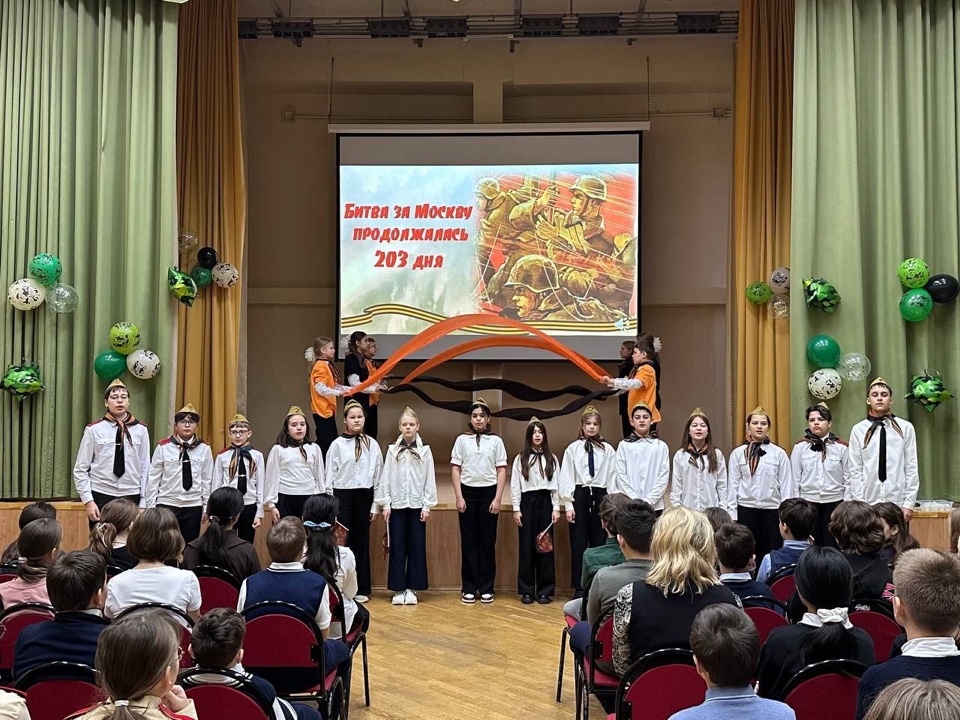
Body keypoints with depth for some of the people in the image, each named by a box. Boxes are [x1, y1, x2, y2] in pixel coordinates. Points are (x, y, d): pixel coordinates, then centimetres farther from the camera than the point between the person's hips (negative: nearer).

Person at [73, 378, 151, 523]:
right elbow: (80, 469, 1)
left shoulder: (140, 430, 3)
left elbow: (145, 468, 6)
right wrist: (88, 501, -6)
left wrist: (143, 503, 3)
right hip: (101, 496, -1)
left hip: (131, 496, 1)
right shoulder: (94, 430, 0)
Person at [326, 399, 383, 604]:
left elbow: (378, 475, 6)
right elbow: (330, 476, 0)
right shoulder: (337, 445, -1)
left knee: (362, 542, 7)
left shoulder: (372, 445, 4)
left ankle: (361, 589, 15)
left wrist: (375, 505, 3)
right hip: (343, 495, -2)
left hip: (364, 496, 2)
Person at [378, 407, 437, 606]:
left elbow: (430, 480, 1)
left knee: (416, 546, 2)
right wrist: (385, 504, -2)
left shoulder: (425, 451, 2)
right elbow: (385, 478, 3)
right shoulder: (392, 450, 4)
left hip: (417, 505, 0)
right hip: (396, 505, 0)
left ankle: (411, 588, 10)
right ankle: (398, 589, 9)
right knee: (397, 547, 2)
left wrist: (427, 505, -3)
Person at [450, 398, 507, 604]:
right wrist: (459, 497, -4)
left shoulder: (496, 441, 4)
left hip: (488, 493, 0)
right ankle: (468, 588, 10)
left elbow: (501, 471, 3)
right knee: (468, 541, 3)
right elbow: (455, 469, 3)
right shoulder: (462, 440, 4)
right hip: (468, 492, 0)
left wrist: (497, 498, -4)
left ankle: (486, 588, 11)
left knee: (488, 542, 3)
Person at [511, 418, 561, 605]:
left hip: (545, 502, 1)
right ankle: (526, 590, 7)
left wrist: (556, 508, -1)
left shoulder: (551, 459, 8)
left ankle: (544, 590, 8)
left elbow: (556, 484, 6)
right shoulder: (520, 459, 5)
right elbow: (515, 485, 3)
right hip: (527, 502, -1)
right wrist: (516, 509, -4)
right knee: (526, 546, 0)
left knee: (545, 546, 1)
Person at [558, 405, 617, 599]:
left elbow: (612, 478, 4)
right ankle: (579, 588, 10)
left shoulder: (608, 450, 4)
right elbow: (566, 477, 1)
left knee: (599, 543, 4)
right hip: (579, 496, -1)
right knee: (578, 543, 3)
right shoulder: (572, 449, 2)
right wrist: (568, 505, -3)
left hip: (600, 496, 1)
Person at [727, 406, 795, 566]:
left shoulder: (779, 453, 2)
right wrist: (732, 513, 1)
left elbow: (786, 485, 3)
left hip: (771, 509, 0)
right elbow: (733, 484, 4)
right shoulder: (738, 453, 4)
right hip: (745, 509, 0)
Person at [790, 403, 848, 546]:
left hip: (834, 503, 0)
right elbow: (795, 478, 3)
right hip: (808, 503, 0)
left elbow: (848, 479, 1)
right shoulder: (800, 446, 0)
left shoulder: (841, 447, -1)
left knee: (833, 545, 7)